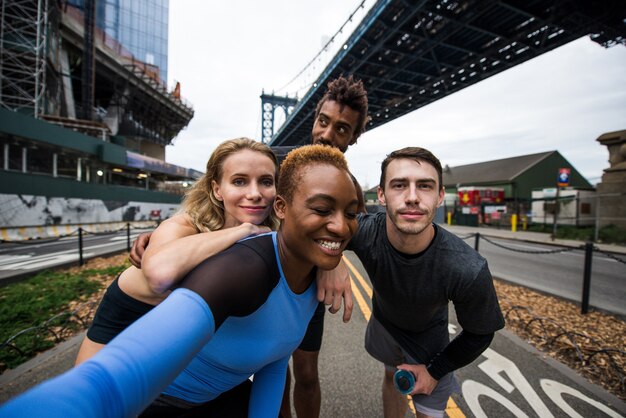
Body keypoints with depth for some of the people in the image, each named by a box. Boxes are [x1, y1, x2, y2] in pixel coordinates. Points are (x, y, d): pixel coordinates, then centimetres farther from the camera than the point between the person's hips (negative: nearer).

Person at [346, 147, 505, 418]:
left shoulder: (469, 270, -38)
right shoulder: (364, 231, -38)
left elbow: (480, 334, -18)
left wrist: (435, 370, -8)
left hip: (428, 335, -1)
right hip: (383, 321, 2)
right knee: (392, 377, 28)